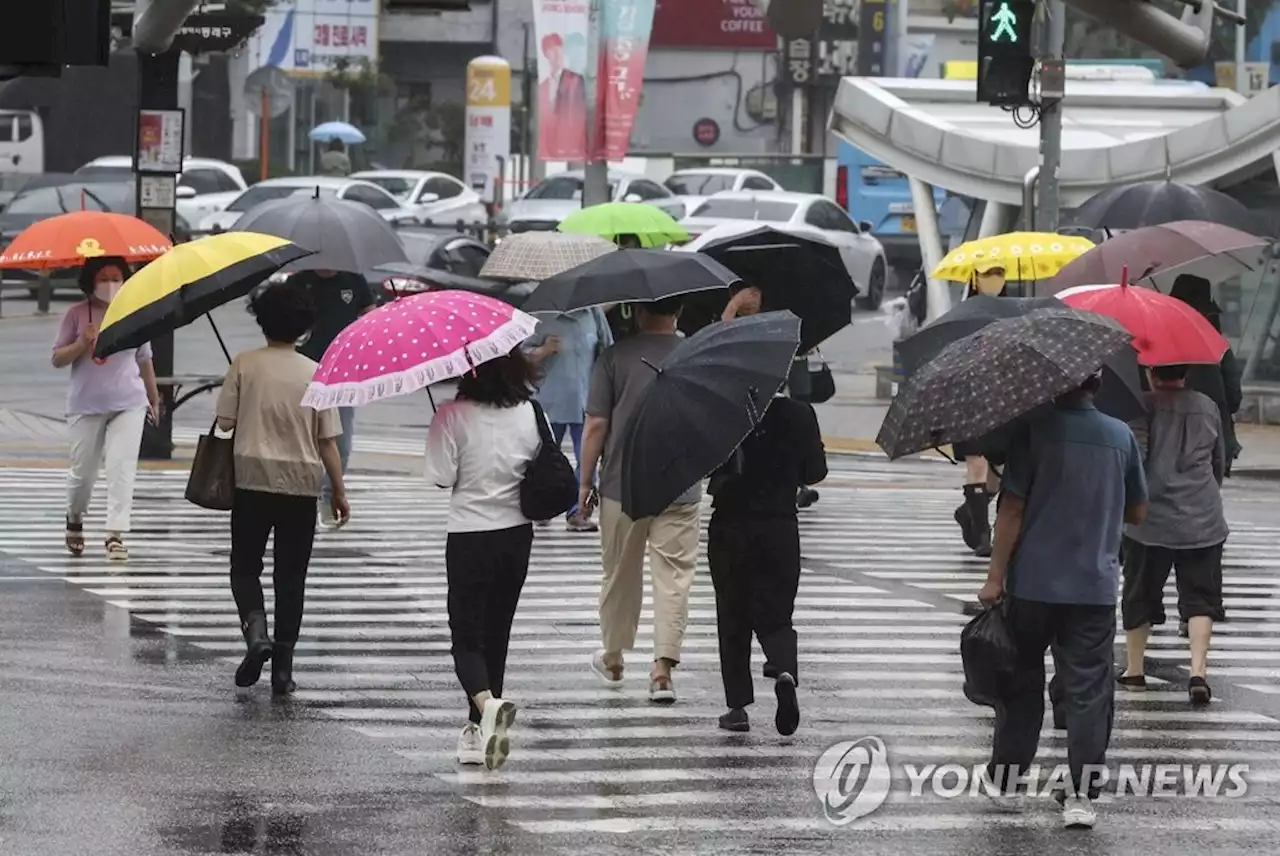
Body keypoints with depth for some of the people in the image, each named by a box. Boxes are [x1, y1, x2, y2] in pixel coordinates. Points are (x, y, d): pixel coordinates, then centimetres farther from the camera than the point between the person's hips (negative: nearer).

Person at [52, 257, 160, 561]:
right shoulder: (77, 314, -1)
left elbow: (144, 360, 15)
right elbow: (57, 359, 1)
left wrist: (154, 400, 20)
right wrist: (82, 343, -16)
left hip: (129, 404, 0)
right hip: (87, 406, 0)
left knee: (122, 468, -11)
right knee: (83, 470, 7)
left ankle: (116, 535, -12)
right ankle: (75, 519, 35)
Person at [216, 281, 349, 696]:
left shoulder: (245, 365, -5)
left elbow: (224, 421, -5)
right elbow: (328, 440, -1)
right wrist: (339, 491, 7)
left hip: (252, 479, -1)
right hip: (302, 484, 1)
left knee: (245, 568, 12)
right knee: (290, 576, 8)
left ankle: (256, 630, -15)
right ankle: (283, 666, 8)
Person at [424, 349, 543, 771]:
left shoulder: (453, 416, -14)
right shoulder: (529, 415, -2)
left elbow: (442, 477, -14)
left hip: (469, 537, -4)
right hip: (517, 534, 4)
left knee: (468, 637, 1)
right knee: (496, 633, 16)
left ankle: (487, 703, -27)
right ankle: (479, 729, 22)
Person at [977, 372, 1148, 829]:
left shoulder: (1035, 430, -8)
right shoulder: (1121, 436, 2)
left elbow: (1012, 509, -11)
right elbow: (1137, 512, 11)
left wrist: (995, 577, -5)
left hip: (1032, 585, -1)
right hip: (1095, 587, 1)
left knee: (1021, 684, 13)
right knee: (1088, 692, 4)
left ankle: (1005, 778, 22)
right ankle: (1082, 795, 0)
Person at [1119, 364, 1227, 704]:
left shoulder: (1146, 405, -6)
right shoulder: (1208, 407, 8)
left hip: (1151, 519, -2)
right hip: (1203, 520, 2)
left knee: (1140, 596, 12)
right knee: (1200, 597, 2)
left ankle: (1134, 669, 21)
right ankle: (1198, 671, -13)